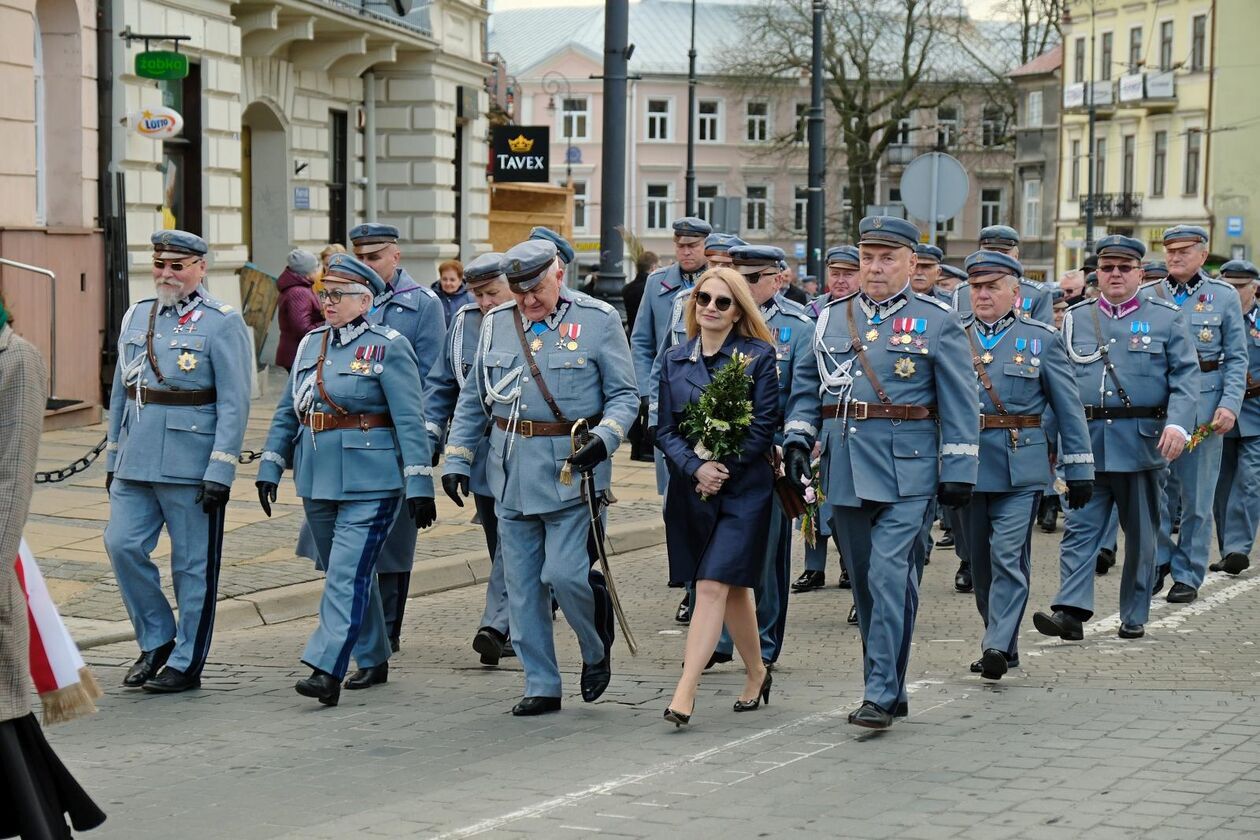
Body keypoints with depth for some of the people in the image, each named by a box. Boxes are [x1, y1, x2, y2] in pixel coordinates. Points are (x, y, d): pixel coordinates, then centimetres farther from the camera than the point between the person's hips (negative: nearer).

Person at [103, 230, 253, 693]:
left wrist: (221, 471, -16)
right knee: (122, 545, 0)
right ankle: (156, 639, 18)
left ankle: (186, 663, 12)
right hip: (135, 463, 6)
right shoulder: (136, 317, 12)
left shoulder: (223, 324, -7)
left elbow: (234, 404, -10)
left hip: (191, 466, -6)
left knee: (193, 565, 2)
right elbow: (120, 391, 18)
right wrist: (113, 458, 16)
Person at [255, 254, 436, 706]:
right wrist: (270, 468, 11)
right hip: (318, 481, 7)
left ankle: (327, 672, -16)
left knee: (346, 575, -12)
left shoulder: (389, 347, -8)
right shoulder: (311, 344, 11)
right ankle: (374, 660, 28)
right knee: (349, 574, 15)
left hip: (369, 483, -7)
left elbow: (410, 420, -11)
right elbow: (287, 412, 17)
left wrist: (419, 486, -14)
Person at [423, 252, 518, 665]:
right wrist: (432, 429, 3)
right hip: (481, 453, 5)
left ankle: (496, 625, -8)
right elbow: (441, 382, 15)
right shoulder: (464, 323, 10)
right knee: (499, 541, 9)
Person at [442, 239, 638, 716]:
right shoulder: (497, 323, 9)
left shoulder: (599, 320, -2)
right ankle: (541, 686, 14)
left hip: (572, 471, -4)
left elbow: (625, 395, -2)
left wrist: (603, 440, -19)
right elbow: (473, 400, 16)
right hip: (512, 474, 4)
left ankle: (596, 650, 17)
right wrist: (456, 460, 10)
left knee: (564, 573, -12)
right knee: (522, 585, 5)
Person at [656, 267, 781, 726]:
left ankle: (685, 692, -16)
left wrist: (724, 468, -13)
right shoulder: (674, 360, 8)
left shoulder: (759, 356, -3)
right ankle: (756, 673, 32)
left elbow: (764, 426, -7)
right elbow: (665, 430, 5)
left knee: (712, 585, -13)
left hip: (743, 486, -4)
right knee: (733, 588, 15)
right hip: (689, 489, 4)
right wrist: (697, 467, -11)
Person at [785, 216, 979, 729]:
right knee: (864, 581, 10)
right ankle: (889, 686, 21)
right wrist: (797, 439, 3)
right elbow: (807, 388, 18)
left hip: (905, 472, -5)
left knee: (888, 575, -14)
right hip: (845, 471, 5)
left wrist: (957, 471, -6)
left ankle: (881, 694, -12)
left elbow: (959, 405, 0)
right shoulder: (831, 318, 12)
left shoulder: (938, 323, 1)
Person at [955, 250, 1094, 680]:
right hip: (965, 465, 3)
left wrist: (1079, 470, 2)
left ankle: (998, 646, -14)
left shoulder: (1042, 339, 3)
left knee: (1008, 557, -12)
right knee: (980, 561, 9)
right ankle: (1003, 646, 20)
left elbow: (1069, 408, 5)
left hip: (1019, 470, -3)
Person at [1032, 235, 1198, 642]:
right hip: (1086, 444, 1)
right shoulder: (1075, 319, 10)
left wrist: (1178, 423, -17)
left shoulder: (1166, 318, 4)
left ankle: (1134, 616, 17)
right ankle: (1071, 612, -14)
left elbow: (1186, 376, -2)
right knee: (1079, 528, -8)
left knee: (1141, 534, 8)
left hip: (1142, 444, -1)